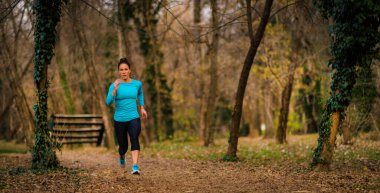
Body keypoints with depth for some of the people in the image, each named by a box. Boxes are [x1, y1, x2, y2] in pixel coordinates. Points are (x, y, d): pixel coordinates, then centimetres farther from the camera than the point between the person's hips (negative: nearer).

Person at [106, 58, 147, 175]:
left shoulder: (137, 84, 0)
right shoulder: (114, 85, -8)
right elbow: (108, 102, -20)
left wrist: (142, 108, 19)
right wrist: (115, 89, -32)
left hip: (134, 119, 0)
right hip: (119, 120, 0)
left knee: (134, 138, -28)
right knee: (123, 147, 13)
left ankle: (135, 167, -38)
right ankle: (122, 156, 50)